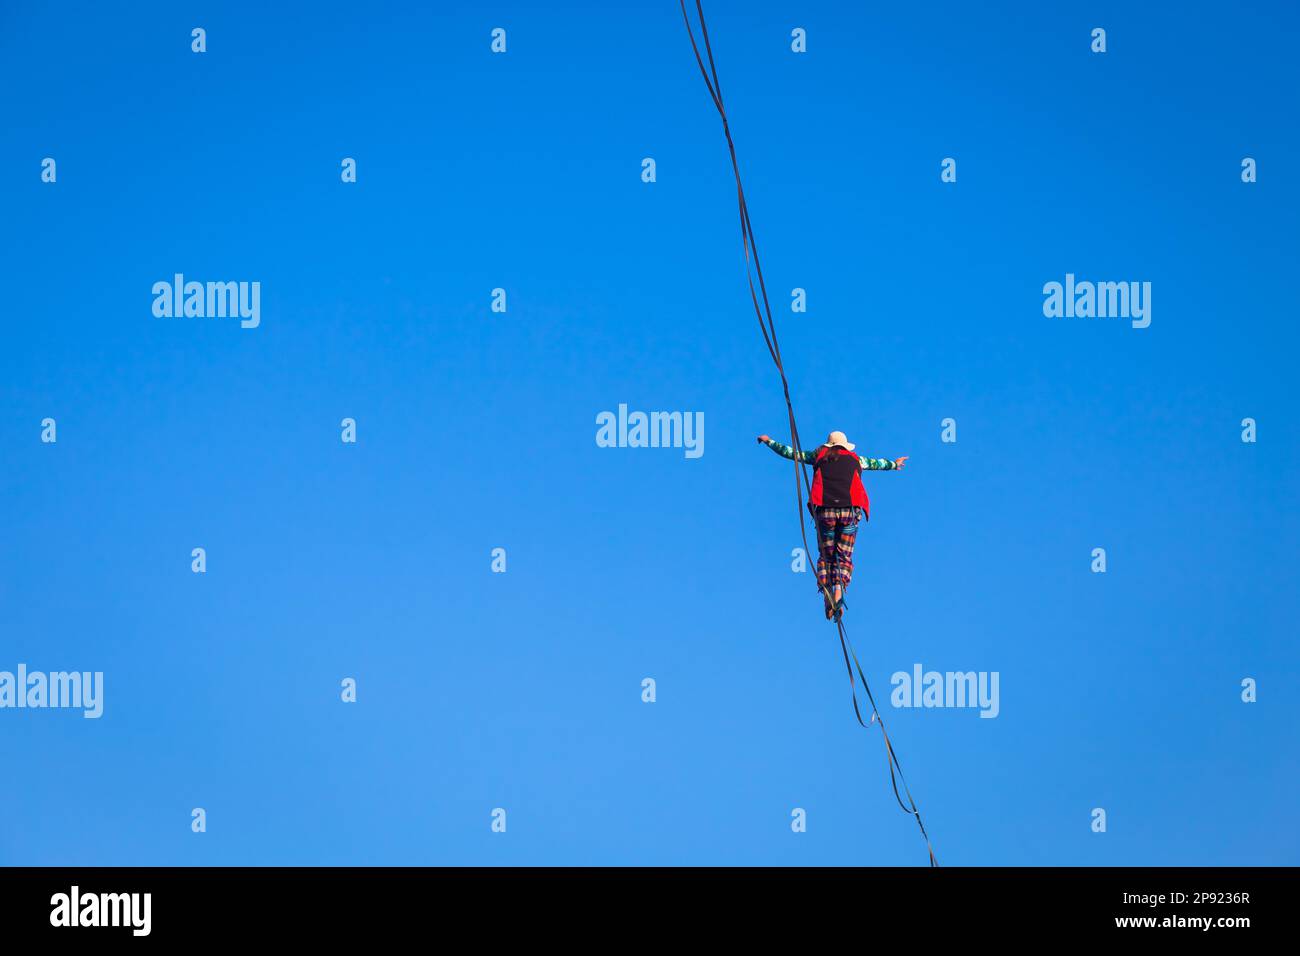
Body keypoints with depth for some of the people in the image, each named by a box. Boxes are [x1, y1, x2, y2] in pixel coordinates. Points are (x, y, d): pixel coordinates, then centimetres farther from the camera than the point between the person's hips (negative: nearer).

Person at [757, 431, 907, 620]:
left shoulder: (820, 456, 18)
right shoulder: (855, 459, 23)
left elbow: (791, 453, 26)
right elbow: (876, 463, 43)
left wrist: (769, 442, 41)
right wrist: (893, 464, 64)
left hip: (825, 510, 0)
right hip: (850, 510, 0)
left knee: (826, 556, 8)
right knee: (844, 557, 3)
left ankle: (827, 596, -10)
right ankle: (839, 592, -21)